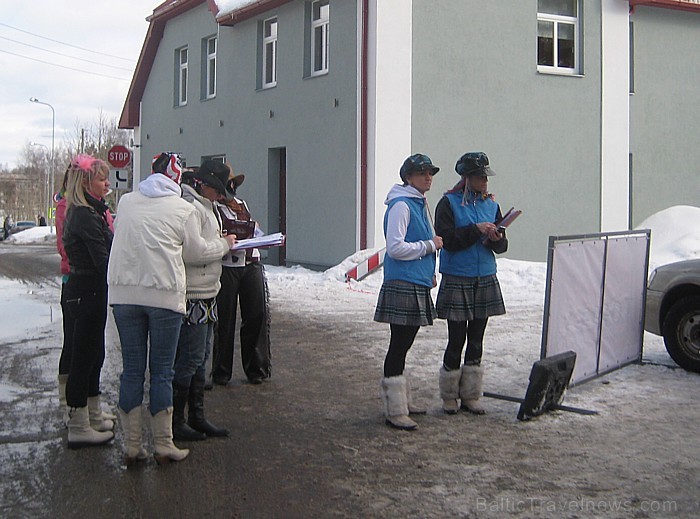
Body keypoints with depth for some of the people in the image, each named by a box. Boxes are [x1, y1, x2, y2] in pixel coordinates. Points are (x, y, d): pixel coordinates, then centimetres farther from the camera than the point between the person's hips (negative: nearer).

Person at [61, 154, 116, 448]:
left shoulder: (89, 212, 13)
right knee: (84, 357, -2)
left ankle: (93, 416, 31)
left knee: (92, 355, 18)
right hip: (88, 293, -10)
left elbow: (103, 252, 13)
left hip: (83, 289, 10)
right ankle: (78, 428, 6)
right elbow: (104, 261, -22)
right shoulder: (86, 216, -18)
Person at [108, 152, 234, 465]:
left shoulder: (126, 202, 6)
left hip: (124, 293, 3)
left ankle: (132, 446, 13)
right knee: (161, 372, 6)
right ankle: (164, 446, 11)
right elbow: (195, 253, 6)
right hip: (165, 295, -3)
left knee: (132, 370, 9)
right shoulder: (184, 209, -3)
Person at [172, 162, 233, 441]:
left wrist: (222, 242, 8)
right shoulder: (190, 207, -17)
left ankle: (196, 417, 25)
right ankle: (175, 423, 5)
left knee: (200, 358, 16)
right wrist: (225, 244, -10)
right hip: (193, 297, -11)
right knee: (188, 360, -4)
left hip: (205, 295, 11)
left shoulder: (202, 206, 18)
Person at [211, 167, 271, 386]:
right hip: (225, 267, -5)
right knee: (224, 320, 1)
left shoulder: (243, 205, 20)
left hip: (251, 265, 5)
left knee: (258, 315, 2)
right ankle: (221, 372, 13)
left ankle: (257, 368, 14)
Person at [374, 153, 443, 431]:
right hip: (402, 286, -9)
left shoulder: (419, 203, 17)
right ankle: (394, 411, -1)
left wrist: (429, 273, 17)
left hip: (418, 286, 9)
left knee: (403, 345, 15)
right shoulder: (401, 205, -12)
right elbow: (396, 248, -20)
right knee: (399, 345, -6)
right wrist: (430, 245, -12)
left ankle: (401, 401, 25)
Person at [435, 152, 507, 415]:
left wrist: (496, 239, -11)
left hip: (485, 280, 5)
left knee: (476, 340, 9)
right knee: (456, 339, -2)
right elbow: (447, 239, -14)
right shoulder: (449, 203, -6)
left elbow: (502, 246, 10)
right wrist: (477, 230, -17)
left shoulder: (491, 205, 9)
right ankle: (449, 396, 13)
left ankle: (470, 396, 18)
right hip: (456, 281, -5)